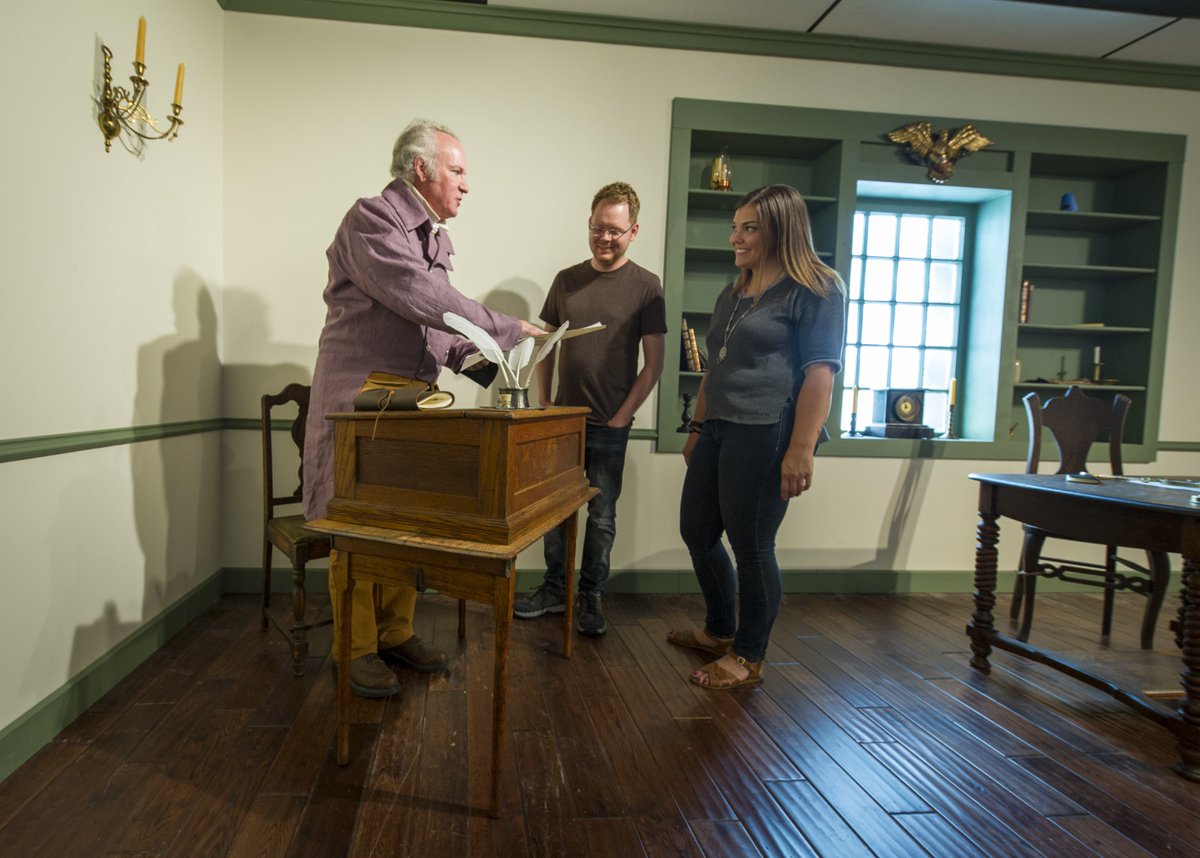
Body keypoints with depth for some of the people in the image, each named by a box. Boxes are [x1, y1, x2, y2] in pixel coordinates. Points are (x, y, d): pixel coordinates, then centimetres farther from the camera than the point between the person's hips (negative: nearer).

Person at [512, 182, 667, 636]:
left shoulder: (646, 287, -3)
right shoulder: (566, 280, 8)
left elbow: (652, 364, -4)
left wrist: (621, 417, -9)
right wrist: (544, 405, 4)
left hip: (610, 426, -3)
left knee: (602, 517, 6)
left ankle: (590, 597, 22)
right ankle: (554, 589, 27)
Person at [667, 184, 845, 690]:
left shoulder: (814, 290, -5)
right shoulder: (732, 295, 20)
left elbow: (820, 372, -13)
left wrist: (801, 449, -20)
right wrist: (697, 429, 22)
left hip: (766, 435, -9)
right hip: (719, 431, 9)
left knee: (750, 544, -1)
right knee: (697, 534, 13)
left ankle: (748, 658, 18)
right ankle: (720, 631, 34)